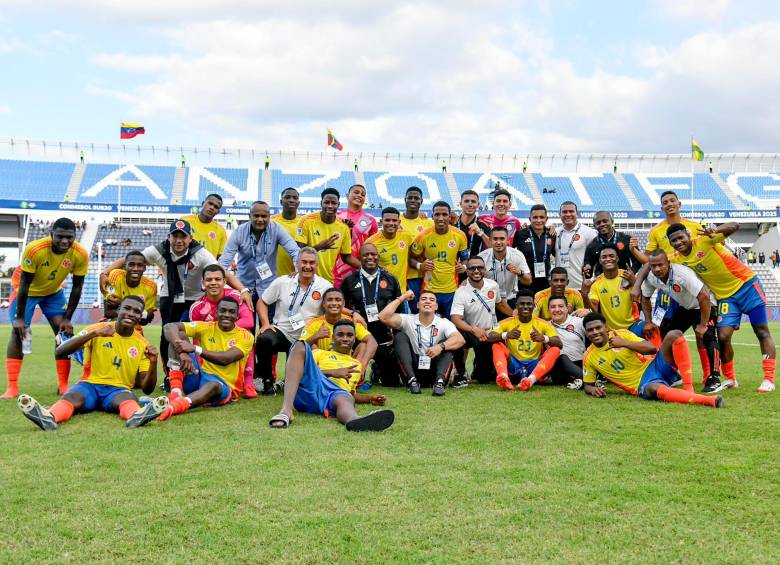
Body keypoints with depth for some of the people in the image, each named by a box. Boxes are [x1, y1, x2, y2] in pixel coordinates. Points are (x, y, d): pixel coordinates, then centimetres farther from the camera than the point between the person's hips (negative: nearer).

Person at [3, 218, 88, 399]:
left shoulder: (80, 255, -27)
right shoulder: (34, 249, -35)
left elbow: (77, 287, -15)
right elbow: (24, 284, -26)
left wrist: (67, 318, -14)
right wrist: (19, 317, -22)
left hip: (54, 292, 3)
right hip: (28, 291, -3)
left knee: (65, 331, -7)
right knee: (17, 331, -12)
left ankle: (63, 385, 3)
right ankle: (12, 388, -8)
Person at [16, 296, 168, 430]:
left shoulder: (142, 345, 6)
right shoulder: (97, 329, 1)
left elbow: (147, 389, 4)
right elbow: (60, 352, -12)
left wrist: (153, 363, -16)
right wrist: (93, 334, -23)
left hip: (118, 389, 0)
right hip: (90, 384, 0)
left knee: (127, 399, -35)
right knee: (71, 396, -34)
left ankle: (136, 416, -70)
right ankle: (50, 417, -66)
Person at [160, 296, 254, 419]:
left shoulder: (246, 337, -3)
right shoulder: (206, 328, 3)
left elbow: (225, 359, -21)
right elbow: (169, 327, -11)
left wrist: (195, 349, -30)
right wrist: (182, 352, -30)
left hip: (224, 387, -3)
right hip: (197, 376, 3)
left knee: (214, 385, -41)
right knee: (179, 335, -14)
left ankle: (175, 406, -67)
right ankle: (175, 393, -32)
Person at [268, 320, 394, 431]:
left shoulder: (356, 365, 39)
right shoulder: (320, 353, 29)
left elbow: (351, 393, 40)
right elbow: (305, 370, 11)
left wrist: (370, 398, 19)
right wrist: (333, 372, -2)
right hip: (309, 387, -1)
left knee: (345, 398, -38)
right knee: (300, 345, -24)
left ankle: (356, 421, -81)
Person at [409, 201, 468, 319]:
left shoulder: (459, 235, -3)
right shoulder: (423, 236, -7)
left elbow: (464, 257, 13)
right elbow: (412, 258, 5)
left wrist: (464, 266, -7)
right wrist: (419, 265, -14)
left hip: (452, 290, 1)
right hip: (430, 290, -1)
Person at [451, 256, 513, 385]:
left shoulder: (493, 285, -4)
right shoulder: (461, 292, -18)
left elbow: (500, 304, 17)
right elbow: (456, 319, -30)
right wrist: (474, 330, -44)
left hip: (491, 334, 3)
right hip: (470, 332, -3)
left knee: (485, 378, 2)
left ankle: (478, 369, 42)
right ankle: (461, 375, -18)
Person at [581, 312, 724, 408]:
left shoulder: (621, 334, 2)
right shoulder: (589, 358, 2)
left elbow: (652, 348, -4)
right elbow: (587, 385, 10)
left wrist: (625, 343, -15)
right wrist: (593, 390, -14)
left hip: (654, 366, 3)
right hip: (642, 385, -3)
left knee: (674, 335, -22)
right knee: (654, 389, -43)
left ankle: (689, 389, -29)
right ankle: (708, 400, -54)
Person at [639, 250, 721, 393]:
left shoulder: (682, 274, -37)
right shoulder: (651, 277, -16)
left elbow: (704, 297, -38)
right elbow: (645, 298, 4)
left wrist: (703, 324, -34)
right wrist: (648, 322, -2)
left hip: (704, 306, -7)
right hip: (683, 307, 7)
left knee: (706, 337, -26)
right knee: (665, 335, 3)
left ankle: (714, 380, -20)